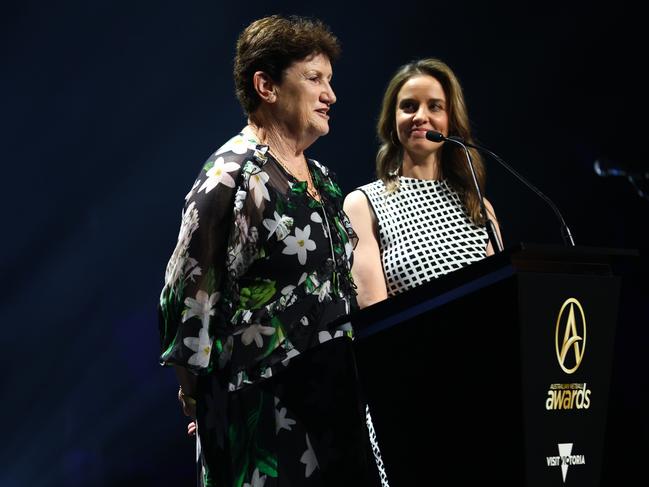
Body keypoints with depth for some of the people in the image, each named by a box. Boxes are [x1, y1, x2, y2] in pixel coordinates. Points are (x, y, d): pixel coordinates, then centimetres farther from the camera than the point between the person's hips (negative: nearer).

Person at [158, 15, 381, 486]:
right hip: (267, 407, -8)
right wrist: (202, 406, -11)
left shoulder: (322, 178, 14)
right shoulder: (233, 174, -12)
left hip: (336, 394, 8)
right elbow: (191, 291, -14)